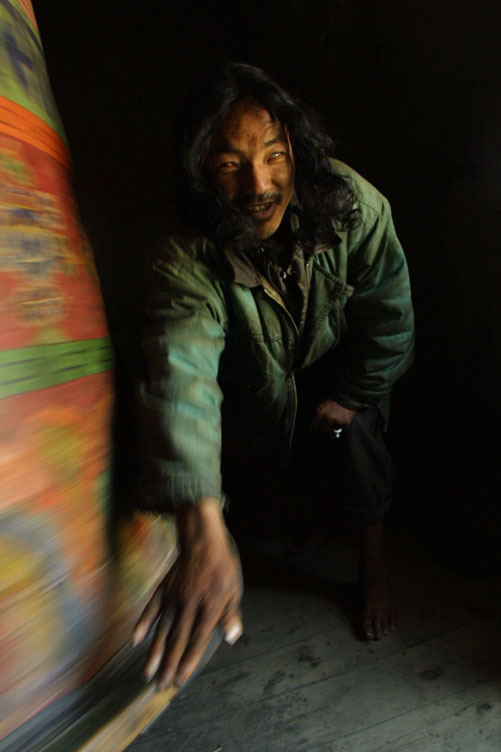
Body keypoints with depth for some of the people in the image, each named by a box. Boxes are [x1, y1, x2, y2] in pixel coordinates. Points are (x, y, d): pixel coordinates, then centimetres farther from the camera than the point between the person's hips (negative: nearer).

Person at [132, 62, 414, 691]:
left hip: (339, 372, 0)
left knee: (351, 431, -24)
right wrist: (203, 537, -62)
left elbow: (390, 318, -18)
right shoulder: (188, 261, -35)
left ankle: (374, 568, 1)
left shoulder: (352, 206, -30)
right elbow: (181, 372, -51)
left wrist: (349, 397, -14)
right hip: (257, 391, 1)